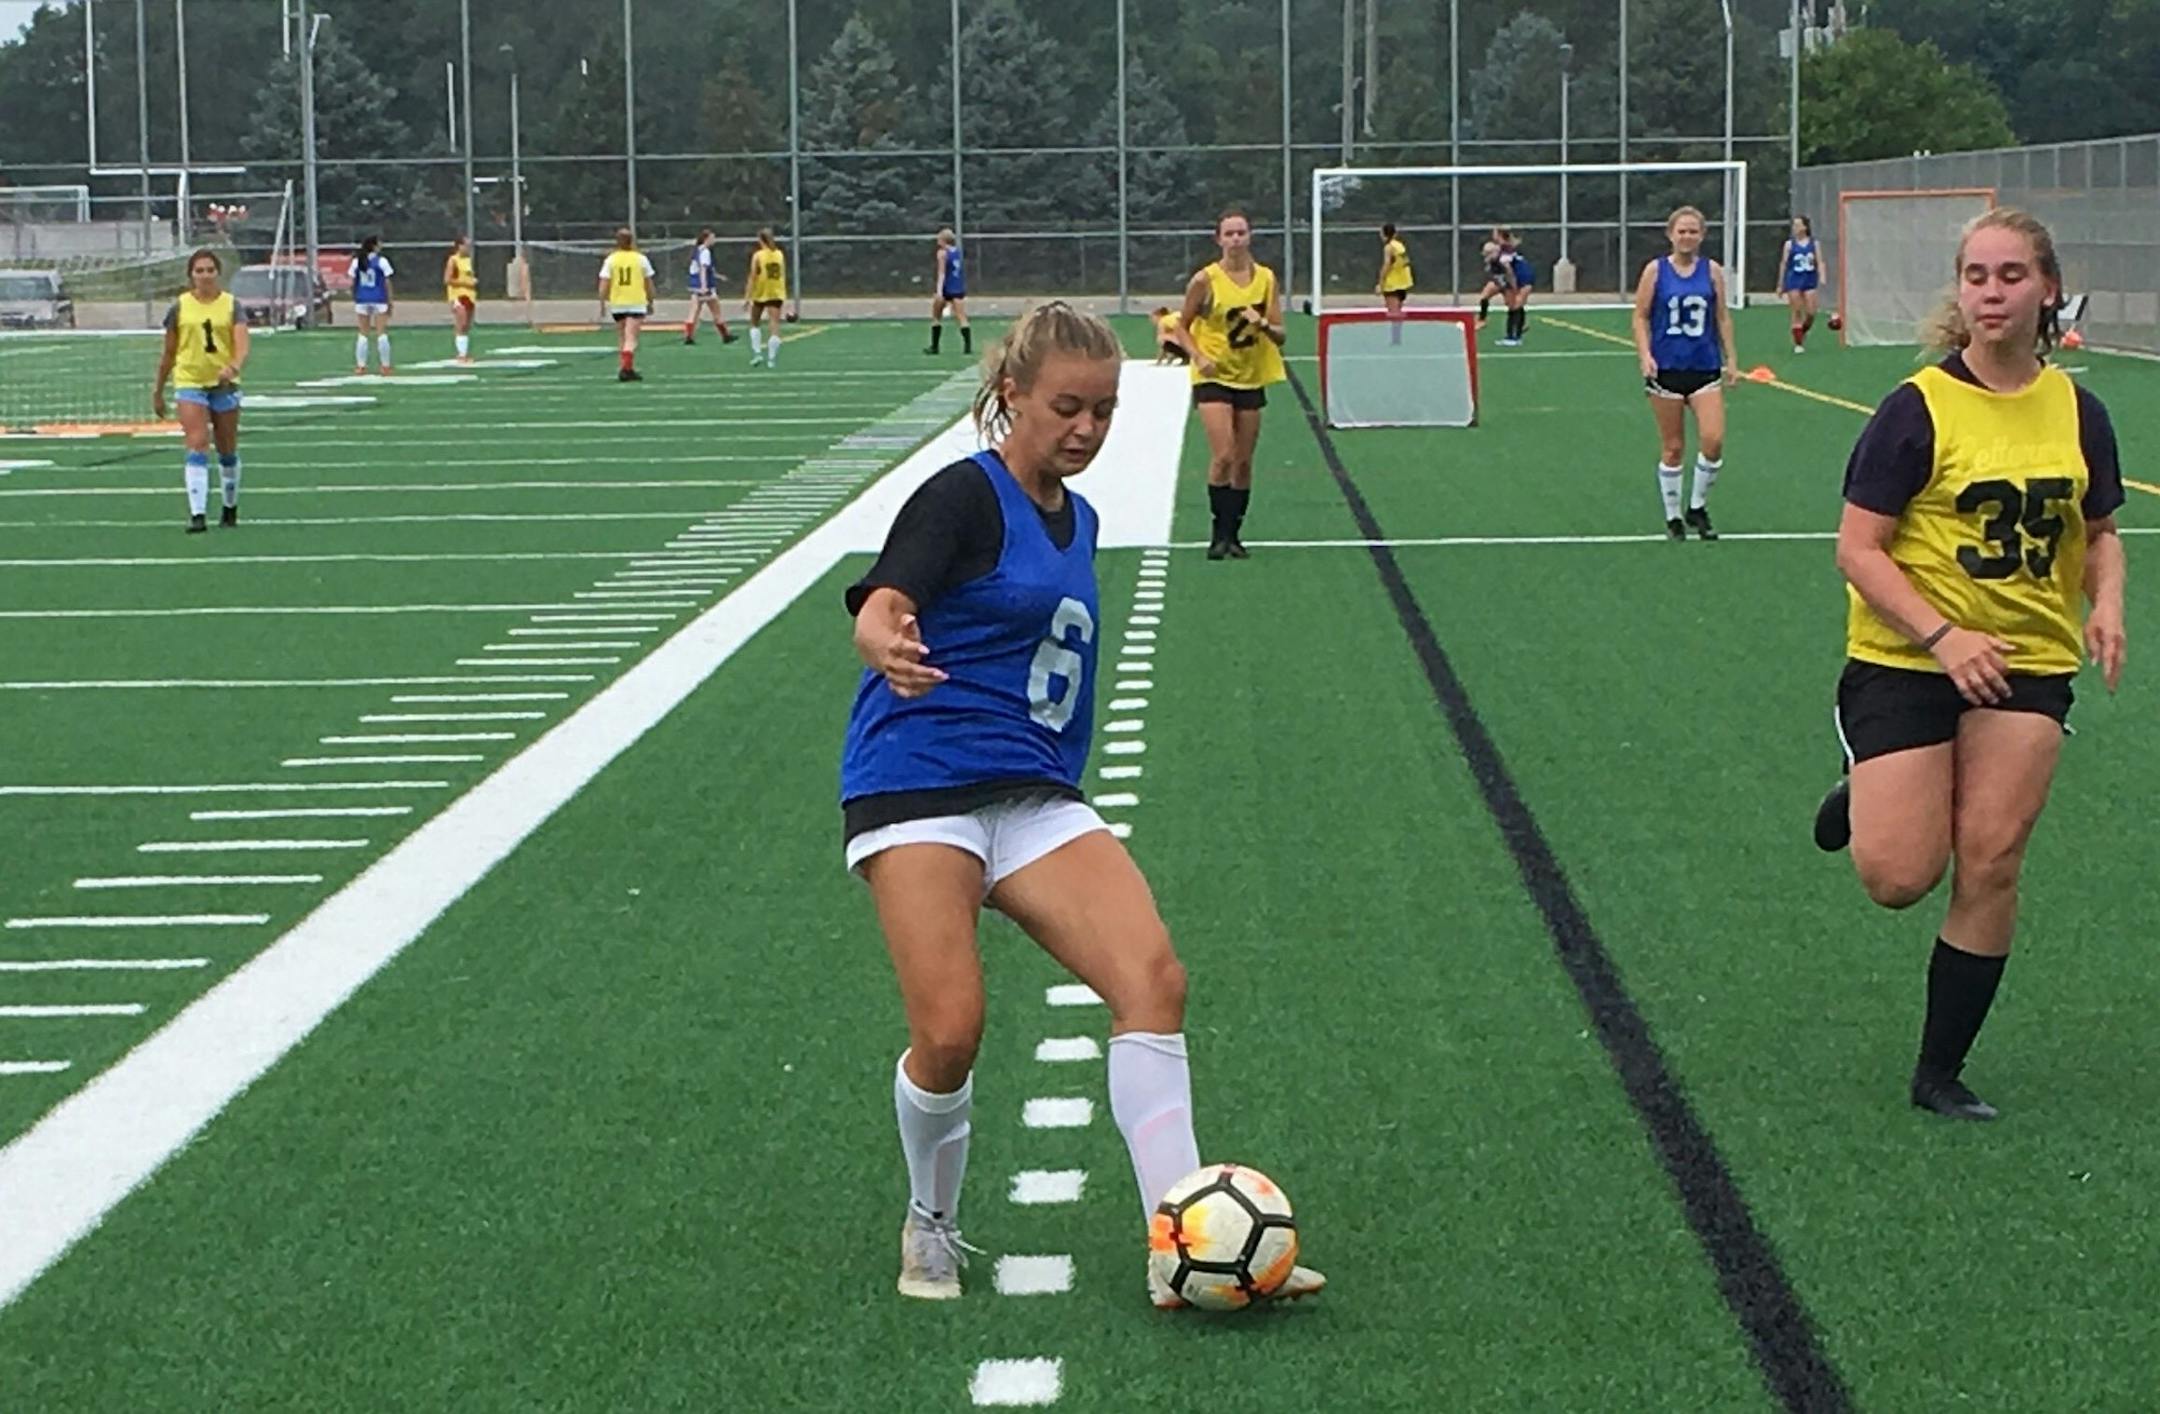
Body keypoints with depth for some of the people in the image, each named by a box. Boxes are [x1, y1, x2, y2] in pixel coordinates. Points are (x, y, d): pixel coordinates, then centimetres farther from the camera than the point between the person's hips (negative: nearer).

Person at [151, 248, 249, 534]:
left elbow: (242, 347, -12)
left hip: (224, 384, 1)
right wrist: (157, 391, 11)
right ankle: (197, 515, -18)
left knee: (227, 450, 12)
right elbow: (169, 353, 9)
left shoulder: (231, 305, -1)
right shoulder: (180, 307, 1)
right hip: (190, 383, -1)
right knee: (197, 446, -14)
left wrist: (234, 367, -34)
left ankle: (231, 507, 32)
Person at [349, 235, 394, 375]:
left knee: (363, 334, 8)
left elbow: (352, 282, 5)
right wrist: (390, 301, 0)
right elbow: (387, 283, -6)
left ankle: (360, 366, 5)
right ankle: (385, 366, 2)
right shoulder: (382, 261, -6)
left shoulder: (357, 262, 4)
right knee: (382, 334, 2)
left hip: (362, 300, 3)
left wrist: (355, 298, 13)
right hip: (379, 300, -3)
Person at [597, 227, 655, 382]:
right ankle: (627, 368, -21)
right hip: (637, 303, -2)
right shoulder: (640, 258, -1)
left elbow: (604, 285, -5)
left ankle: (624, 369, 20)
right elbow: (649, 284, 3)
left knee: (622, 338, 16)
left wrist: (602, 303, 2)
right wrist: (650, 302, 14)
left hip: (617, 304, 2)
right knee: (631, 338, -7)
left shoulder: (611, 259, -1)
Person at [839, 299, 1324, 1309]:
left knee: (1153, 978, -14)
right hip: (917, 788, -7)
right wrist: (891, 646, -45)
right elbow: (880, 608, -22)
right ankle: (931, 1229, 13)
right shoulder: (965, 495, -7)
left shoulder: (1076, 518, 16)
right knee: (950, 1032, -17)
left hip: (1035, 798, 7)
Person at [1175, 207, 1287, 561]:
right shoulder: (1205, 280, -9)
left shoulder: (1266, 278, 1)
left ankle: (1233, 534, 17)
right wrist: (1197, 356, -16)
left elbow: (1281, 335, 2)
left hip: (1252, 378, 4)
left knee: (1244, 461, 7)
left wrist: (1263, 324, -19)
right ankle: (1219, 533, -5)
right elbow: (1182, 326, 0)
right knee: (1223, 456, -16)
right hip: (1214, 377, -4)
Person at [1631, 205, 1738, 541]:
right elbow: (1641, 317, 0)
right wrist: (1645, 356, -13)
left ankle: (1698, 507, 9)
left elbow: (1723, 318, 9)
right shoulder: (1656, 270, -1)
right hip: (1666, 368, -1)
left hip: (1705, 366, 1)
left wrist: (1731, 359, 5)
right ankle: (1673, 516, 17)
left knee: (1713, 440, -12)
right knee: (1673, 448, 3)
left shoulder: (1712, 271, 4)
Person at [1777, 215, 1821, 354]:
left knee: (1810, 313, -3)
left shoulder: (1813, 243, 3)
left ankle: (1803, 332, 27)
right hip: (1794, 280, -1)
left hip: (1809, 280, 1)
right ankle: (1798, 343, 6)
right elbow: (1783, 264, 5)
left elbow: (1819, 262, 2)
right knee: (1797, 313, -2)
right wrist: (1780, 285, 6)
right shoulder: (1789, 244, 1)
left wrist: (1821, 276, -15)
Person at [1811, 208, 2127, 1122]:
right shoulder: (1918, 409, -11)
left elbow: (2099, 534, 16)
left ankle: (1941, 1071, 10)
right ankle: (1867, 793, 29)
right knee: (1898, 878, -9)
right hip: (1904, 660, -3)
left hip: (2026, 663, 3)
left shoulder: (2077, 413, 3)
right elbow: (1857, 549, -11)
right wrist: (1943, 636, -23)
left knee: (1990, 865, -5)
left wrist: (2106, 603, -5)